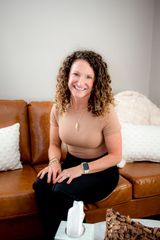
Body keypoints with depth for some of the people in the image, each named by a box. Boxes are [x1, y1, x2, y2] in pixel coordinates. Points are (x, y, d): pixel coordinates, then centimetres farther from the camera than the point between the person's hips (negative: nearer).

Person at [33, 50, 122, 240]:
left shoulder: (105, 111, -21)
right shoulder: (58, 108, -8)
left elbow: (115, 155, -14)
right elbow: (54, 144, 5)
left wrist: (82, 169, -24)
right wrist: (54, 162, -17)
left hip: (101, 169, -4)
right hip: (72, 163, 4)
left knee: (62, 192, -28)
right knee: (41, 185, -23)